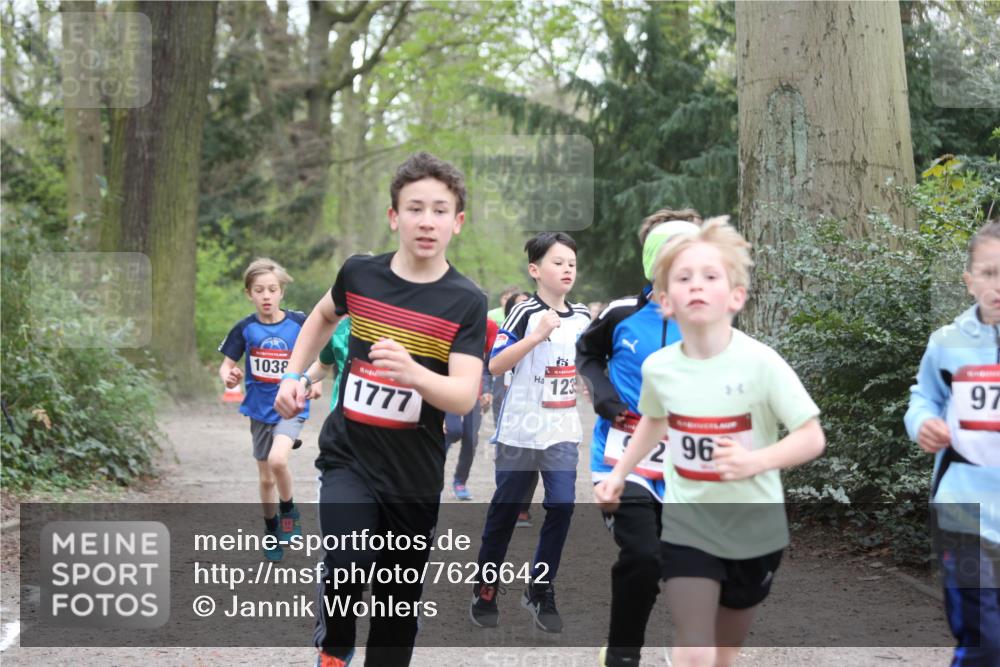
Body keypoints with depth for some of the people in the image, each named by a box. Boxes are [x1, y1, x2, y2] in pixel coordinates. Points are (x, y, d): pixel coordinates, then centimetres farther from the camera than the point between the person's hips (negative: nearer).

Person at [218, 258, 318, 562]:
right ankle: (272, 532, 34)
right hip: (260, 409, 3)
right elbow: (227, 364, 0)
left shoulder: (298, 323, -9)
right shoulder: (245, 328, -6)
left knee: (277, 460, -28)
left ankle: (288, 510, 1)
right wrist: (228, 376, -23)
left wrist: (315, 380, -13)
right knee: (266, 478, 12)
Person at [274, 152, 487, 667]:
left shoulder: (466, 302, -11)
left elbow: (464, 397, -22)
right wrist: (293, 376, 10)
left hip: (415, 475, 0)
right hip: (347, 455, 0)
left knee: (399, 606, 9)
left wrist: (412, 373, -40)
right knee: (349, 565, -21)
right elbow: (323, 316, 20)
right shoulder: (359, 273, -3)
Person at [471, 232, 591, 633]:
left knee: (562, 506, -5)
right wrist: (536, 336, -28)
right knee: (505, 509, 7)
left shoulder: (581, 315, 6)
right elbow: (495, 366, -20)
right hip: (520, 430, -4)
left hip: (563, 431, 4)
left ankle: (540, 589, 9)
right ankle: (485, 588, 22)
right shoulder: (525, 312, -12)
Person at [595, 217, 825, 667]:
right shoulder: (658, 368, -8)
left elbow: (812, 439, -17)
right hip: (686, 527, 1)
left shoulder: (760, 363, -19)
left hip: (755, 531, -1)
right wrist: (619, 474, 10)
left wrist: (755, 461, -32)